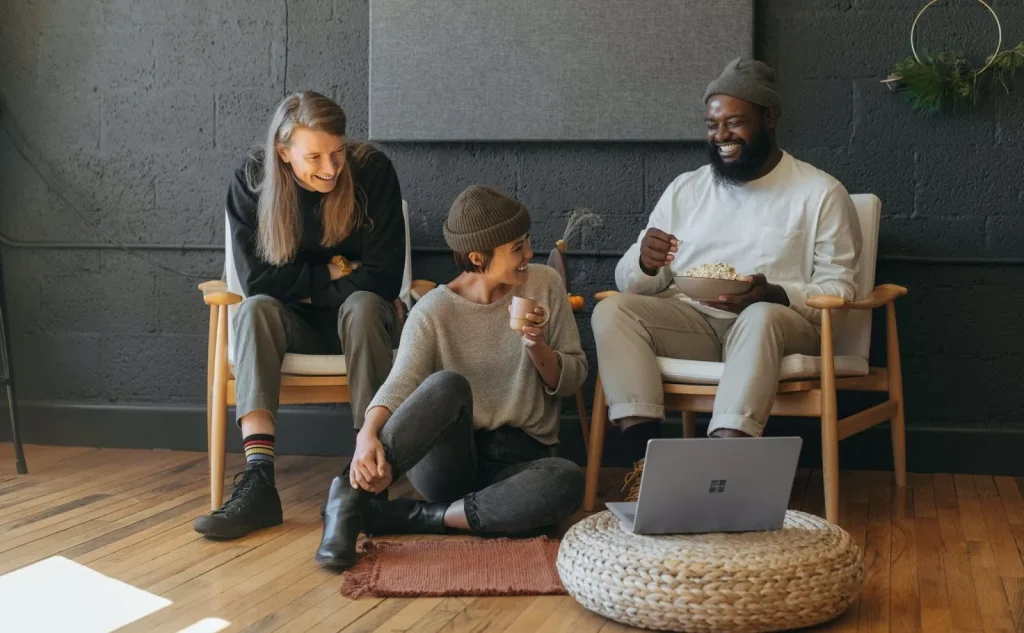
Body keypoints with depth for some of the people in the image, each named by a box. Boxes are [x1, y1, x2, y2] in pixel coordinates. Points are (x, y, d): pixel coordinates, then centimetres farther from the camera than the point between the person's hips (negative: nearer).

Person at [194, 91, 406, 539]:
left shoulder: (373, 172, -15)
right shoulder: (251, 179, -10)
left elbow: (383, 280, -17)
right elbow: (257, 279, -13)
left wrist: (302, 284, -15)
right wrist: (332, 272, -14)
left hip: (358, 322, -1)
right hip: (291, 325, 1)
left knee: (362, 306, -34)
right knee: (255, 310, -31)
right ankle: (259, 479, -43)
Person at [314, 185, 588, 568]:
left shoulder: (544, 285, 3)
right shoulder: (434, 311, -4)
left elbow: (572, 379, 8)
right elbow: (399, 385, -18)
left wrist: (537, 347, -14)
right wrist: (368, 435, -40)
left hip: (519, 459, 3)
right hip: (447, 460, -2)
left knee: (568, 482, -36)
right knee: (448, 384, -36)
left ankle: (410, 518, -27)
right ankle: (350, 494, -32)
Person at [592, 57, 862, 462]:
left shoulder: (821, 193, 4)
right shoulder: (685, 189, 15)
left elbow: (839, 289, -2)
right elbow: (626, 281, 13)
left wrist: (773, 295, -22)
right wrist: (645, 264, -13)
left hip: (778, 320, -3)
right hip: (692, 321, 4)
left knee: (761, 317, -37)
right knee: (612, 310, -22)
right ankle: (645, 456, -35)